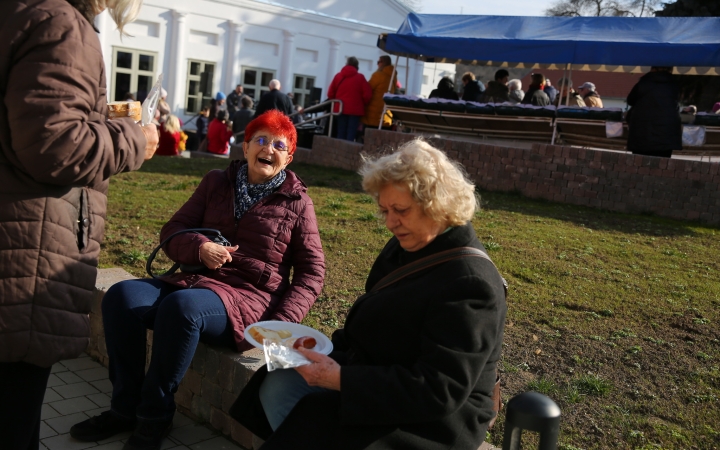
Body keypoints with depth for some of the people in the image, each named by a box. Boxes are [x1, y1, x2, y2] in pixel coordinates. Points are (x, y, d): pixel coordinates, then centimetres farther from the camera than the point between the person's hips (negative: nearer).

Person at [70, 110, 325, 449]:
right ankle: (126, 408, -8)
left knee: (180, 305, -35)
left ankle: (154, 417, -17)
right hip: (197, 280, 5)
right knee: (121, 296, -22)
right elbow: (171, 233, 11)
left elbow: (312, 273, 1)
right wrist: (200, 247, -14)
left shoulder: (297, 202, 3)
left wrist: (279, 325, -14)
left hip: (249, 298, -4)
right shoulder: (216, 183, 13)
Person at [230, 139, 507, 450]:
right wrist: (330, 353, -1)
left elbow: (439, 391, -28)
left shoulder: (469, 285, -25)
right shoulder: (408, 245, 3)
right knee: (277, 386, -2)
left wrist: (341, 380, -29)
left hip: (431, 423, -9)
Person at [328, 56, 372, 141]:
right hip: (355, 109, -3)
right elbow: (367, 95, -6)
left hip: (340, 108, 3)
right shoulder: (360, 77, -1)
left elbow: (330, 94, 7)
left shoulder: (338, 76, 8)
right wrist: (364, 104, 11)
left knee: (341, 134, 8)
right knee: (351, 134, -3)